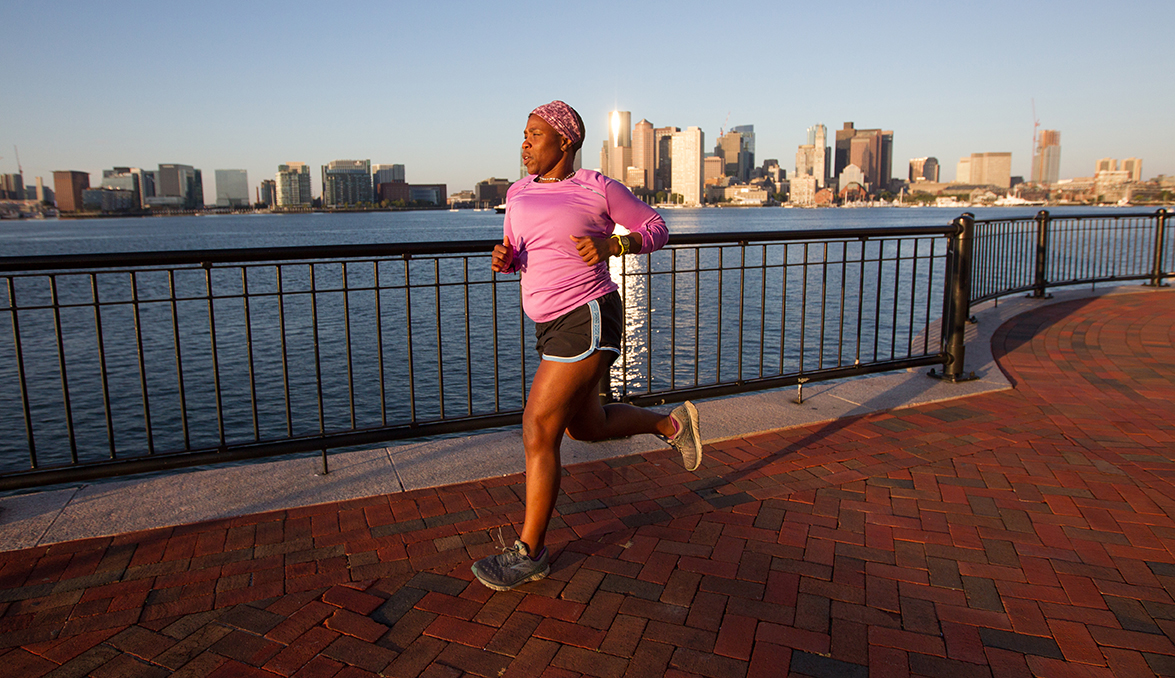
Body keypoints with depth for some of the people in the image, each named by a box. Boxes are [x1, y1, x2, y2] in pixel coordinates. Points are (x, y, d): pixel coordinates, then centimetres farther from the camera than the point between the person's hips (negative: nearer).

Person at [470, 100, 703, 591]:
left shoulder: (598, 189, -6)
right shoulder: (520, 193, 11)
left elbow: (656, 229, 2)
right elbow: (514, 257, 20)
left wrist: (609, 246, -16)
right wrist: (502, 257, -5)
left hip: (587, 322, -8)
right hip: (554, 328, 8)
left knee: (538, 433, -8)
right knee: (586, 427, 20)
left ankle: (529, 553, 7)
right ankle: (672, 424, 42)